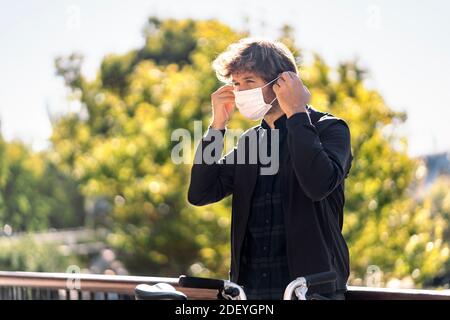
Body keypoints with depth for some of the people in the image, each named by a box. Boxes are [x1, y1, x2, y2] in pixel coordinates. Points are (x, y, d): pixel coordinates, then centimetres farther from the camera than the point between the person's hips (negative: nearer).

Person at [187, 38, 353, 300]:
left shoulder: (329, 129, -1)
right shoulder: (250, 140, 15)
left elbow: (319, 185, -22)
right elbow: (200, 194, 6)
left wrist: (296, 113, -14)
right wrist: (218, 125, 2)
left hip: (312, 286, -5)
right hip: (250, 287, 5)